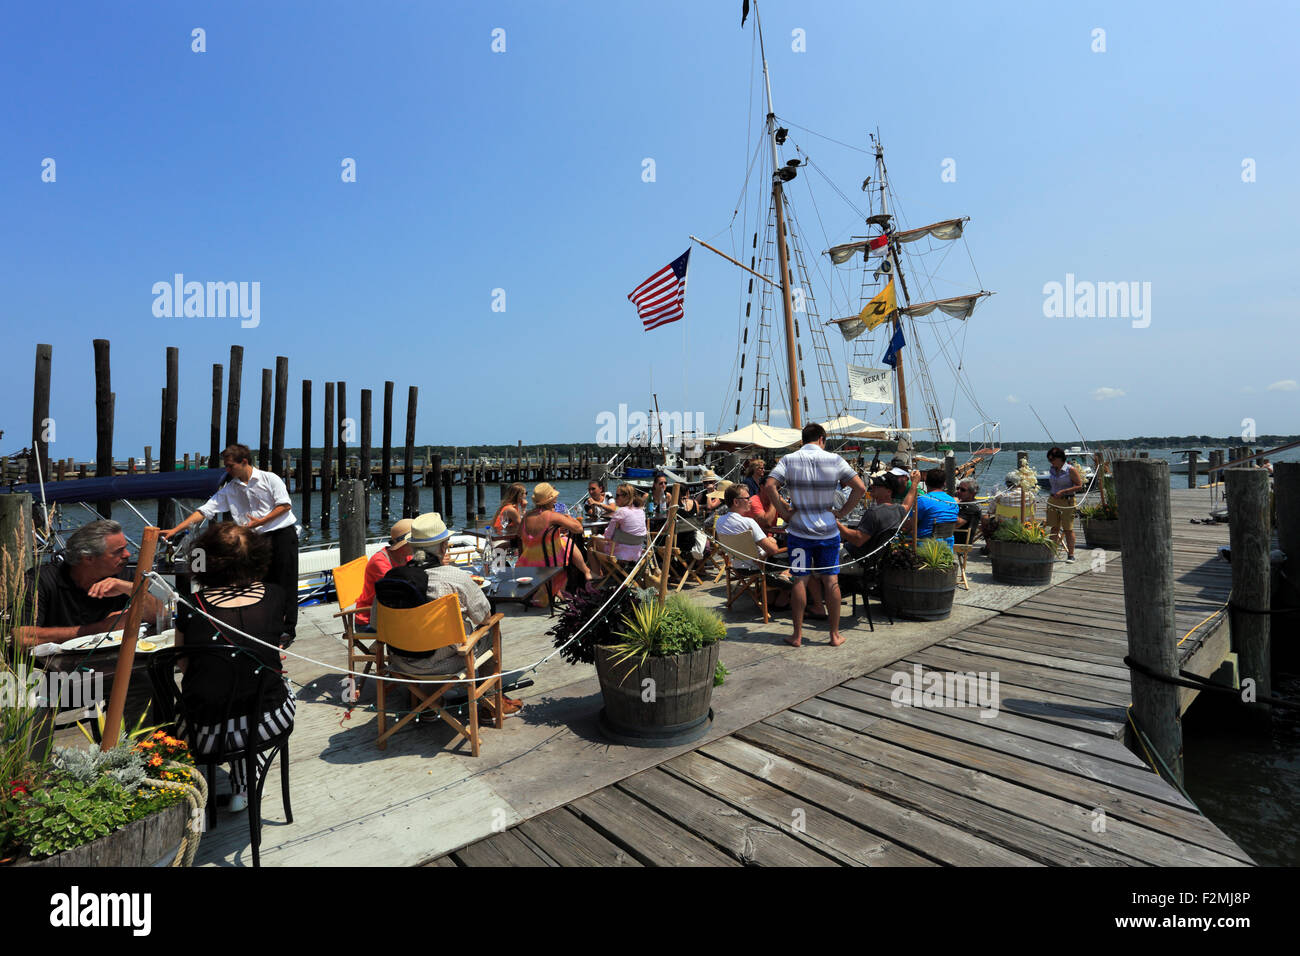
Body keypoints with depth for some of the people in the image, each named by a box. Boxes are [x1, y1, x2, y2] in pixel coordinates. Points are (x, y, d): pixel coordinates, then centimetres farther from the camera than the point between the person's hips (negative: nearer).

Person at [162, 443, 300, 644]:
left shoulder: (269, 478, -2)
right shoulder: (229, 489, 10)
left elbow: (285, 505, -8)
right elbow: (205, 510, 7)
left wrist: (261, 521, -13)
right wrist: (175, 530, 0)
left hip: (283, 534, -5)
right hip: (258, 539, 5)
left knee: (286, 582, -3)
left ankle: (288, 629, 1)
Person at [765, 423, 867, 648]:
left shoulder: (789, 460, -3)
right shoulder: (835, 460, -2)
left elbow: (769, 486, -15)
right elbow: (860, 488, -6)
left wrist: (783, 512, -7)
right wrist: (842, 512, 0)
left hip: (799, 531, 0)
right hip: (828, 531, 1)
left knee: (800, 581, 6)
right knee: (831, 581, 9)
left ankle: (797, 635, 13)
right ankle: (835, 634, 17)